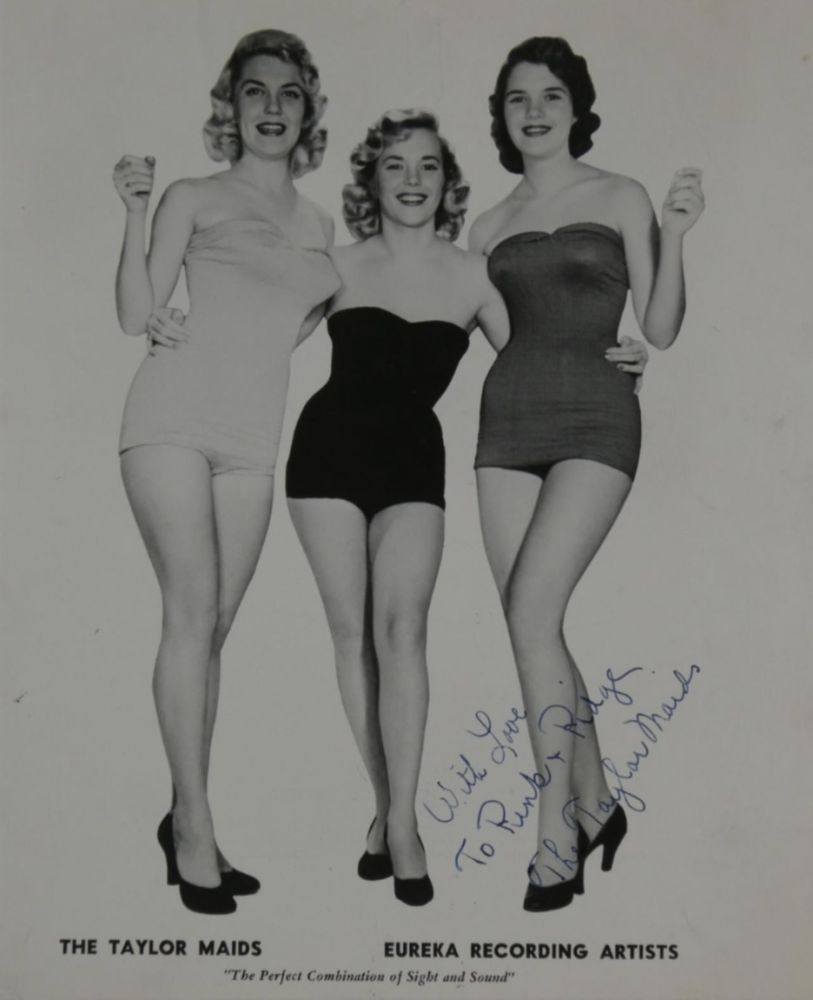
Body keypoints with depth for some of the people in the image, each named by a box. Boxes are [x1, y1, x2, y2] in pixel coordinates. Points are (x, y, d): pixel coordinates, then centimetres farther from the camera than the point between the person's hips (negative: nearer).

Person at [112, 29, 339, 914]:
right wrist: (135, 212, -6)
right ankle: (196, 831, -9)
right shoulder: (193, 199, 9)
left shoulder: (318, 226, 19)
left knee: (213, 627, 3)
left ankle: (184, 817, 13)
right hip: (174, 418, -4)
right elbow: (136, 316, 0)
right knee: (193, 608, -15)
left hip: (252, 438, 4)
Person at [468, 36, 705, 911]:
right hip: (507, 423, 4)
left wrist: (675, 234, -9)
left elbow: (660, 331, 3)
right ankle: (595, 804, 19)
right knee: (532, 626, 1)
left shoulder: (622, 199, 8)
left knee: (530, 610, -19)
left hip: (594, 422, -4)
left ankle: (557, 838, -11)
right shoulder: (489, 228, 16)